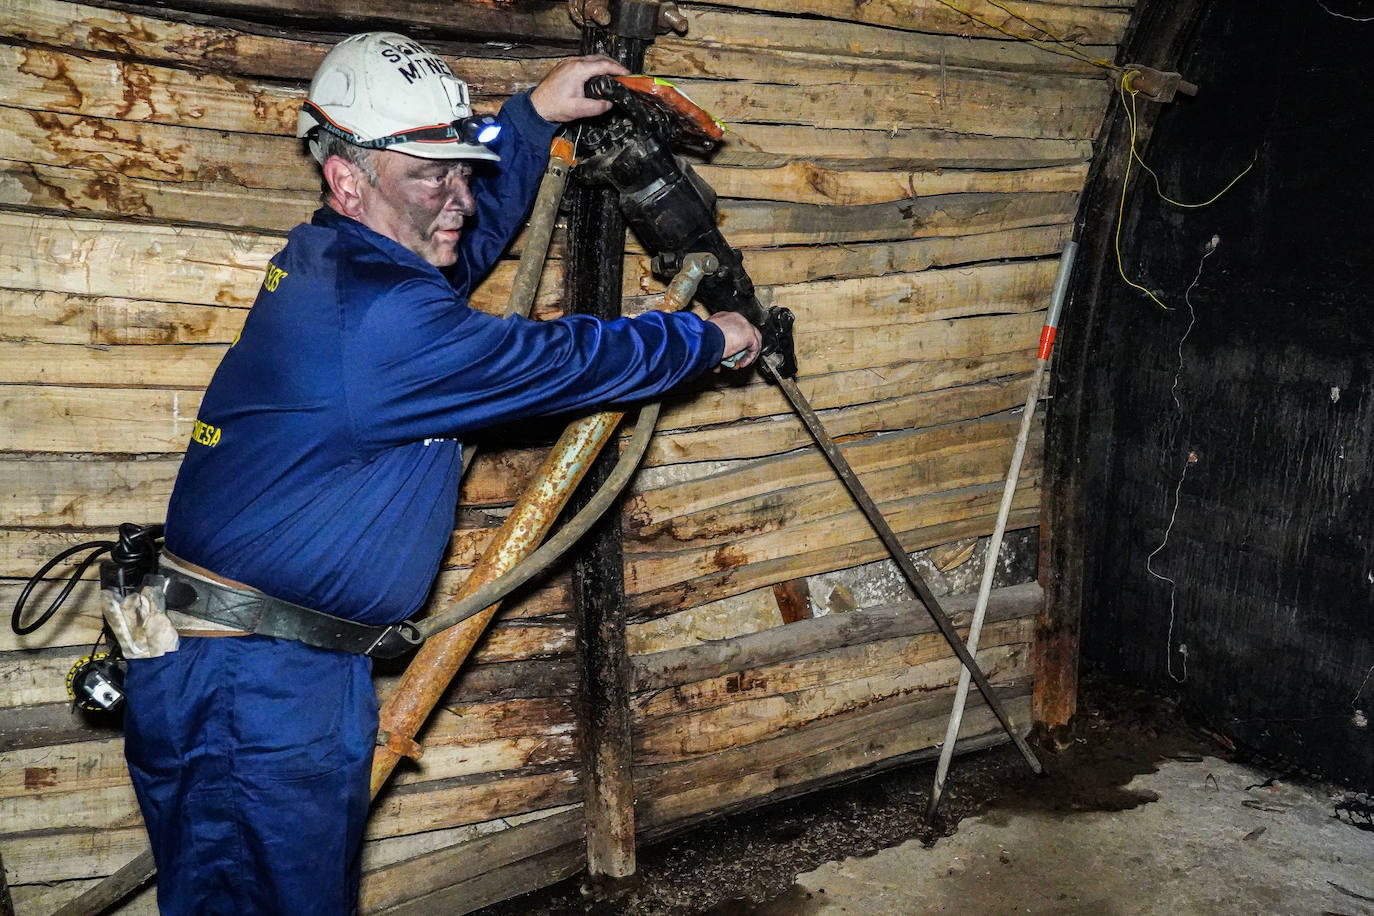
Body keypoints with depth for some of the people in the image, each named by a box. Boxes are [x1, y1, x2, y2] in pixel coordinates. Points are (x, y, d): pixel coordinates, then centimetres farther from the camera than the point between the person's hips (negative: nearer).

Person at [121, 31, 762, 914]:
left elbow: (471, 233, 25)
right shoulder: (381, 315, -23)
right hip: (258, 686, -10)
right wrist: (708, 336, 1)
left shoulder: (323, 259, 8)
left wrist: (534, 112, 22)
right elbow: (569, 361, -14)